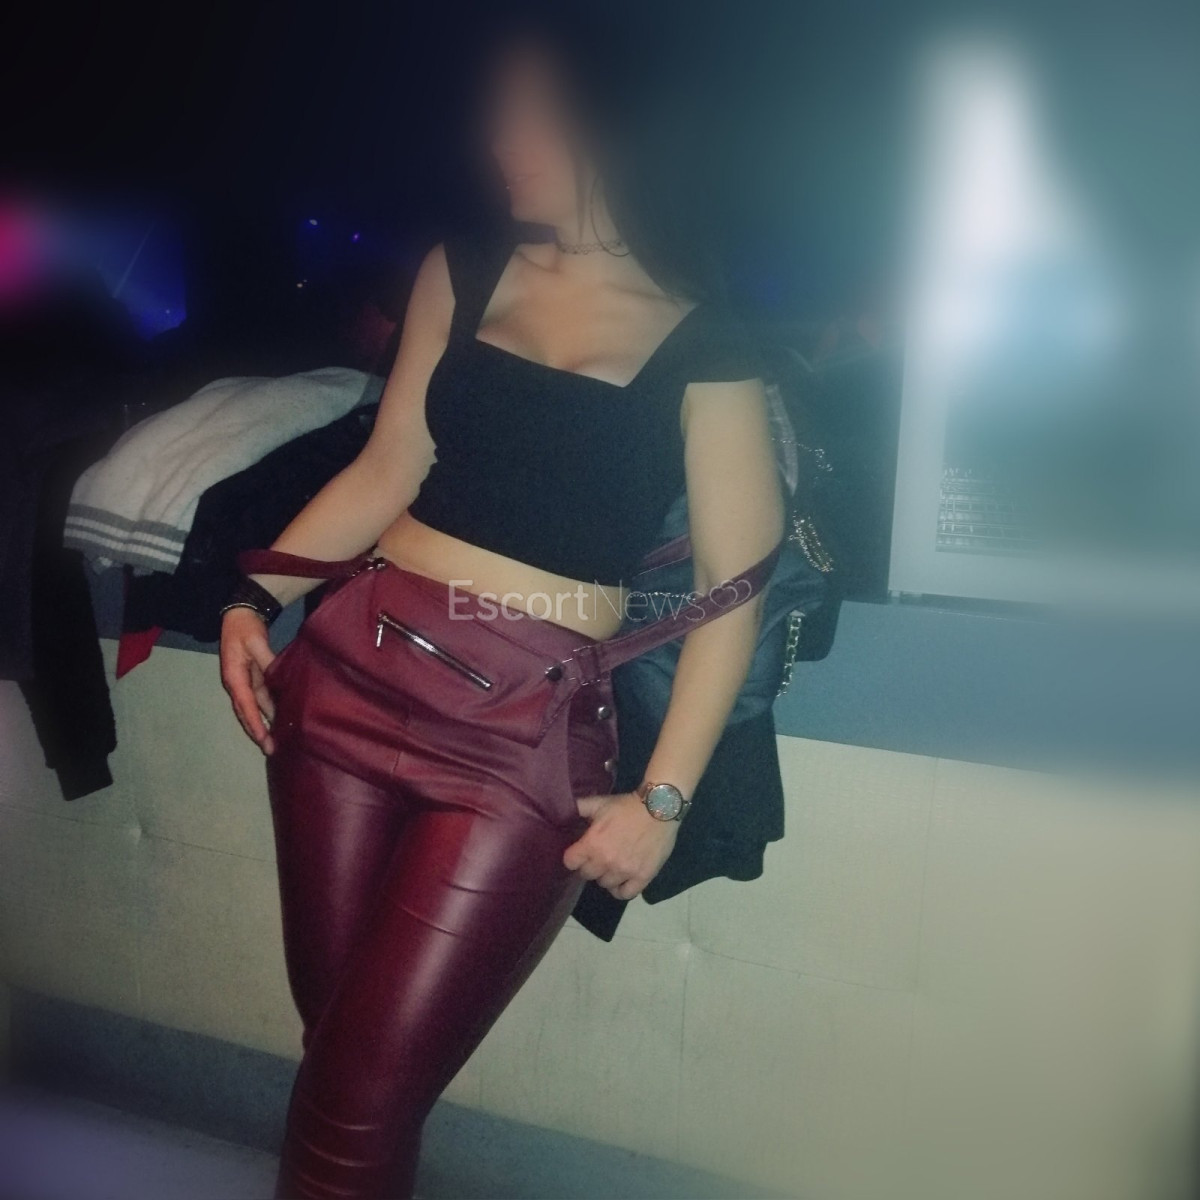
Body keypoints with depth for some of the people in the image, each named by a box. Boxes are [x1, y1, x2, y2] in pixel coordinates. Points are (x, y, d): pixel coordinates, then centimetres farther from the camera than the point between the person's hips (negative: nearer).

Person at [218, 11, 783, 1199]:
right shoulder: (462, 269, 12)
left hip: (528, 722, -3)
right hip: (353, 667, 4)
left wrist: (661, 797, -9)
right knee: (333, 1046, 11)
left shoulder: (701, 340, -2)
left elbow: (735, 587, -4)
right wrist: (258, 593, 0)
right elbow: (389, 466, 13)